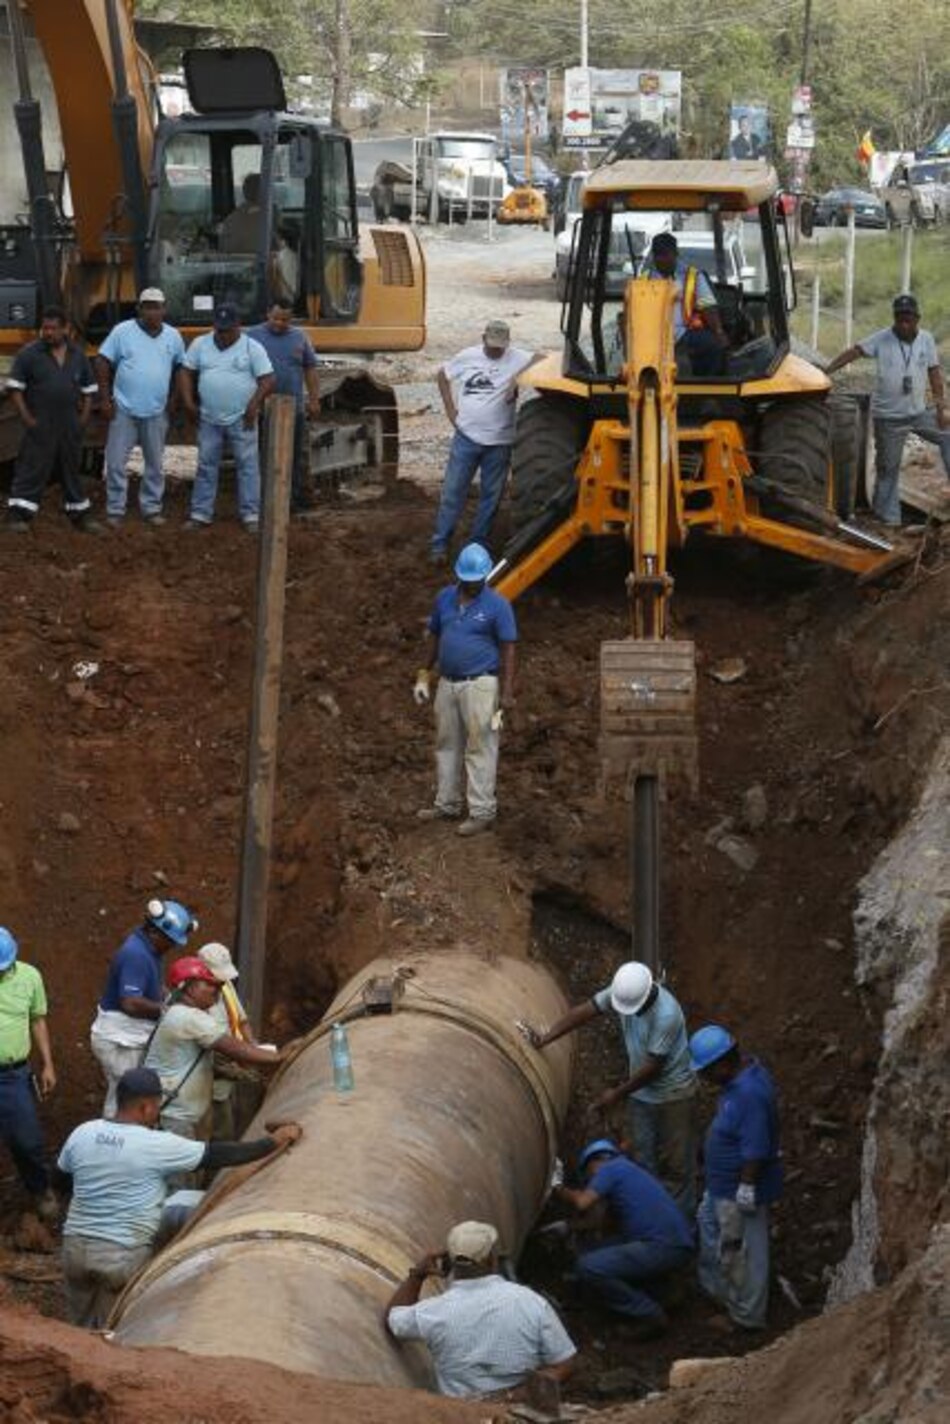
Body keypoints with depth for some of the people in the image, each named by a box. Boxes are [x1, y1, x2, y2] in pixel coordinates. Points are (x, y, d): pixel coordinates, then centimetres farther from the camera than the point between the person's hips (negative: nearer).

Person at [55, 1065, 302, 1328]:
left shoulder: (81, 1134, -1)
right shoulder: (156, 1145, -15)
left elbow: (62, 1183, 15)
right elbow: (220, 1155, -8)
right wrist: (274, 1141, 3)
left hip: (76, 1246, 5)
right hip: (123, 1254, -5)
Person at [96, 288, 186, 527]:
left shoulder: (173, 336, 3)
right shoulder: (122, 331, -6)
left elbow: (181, 368, 14)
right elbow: (103, 362, -4)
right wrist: (105, 398, -8)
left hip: (156, 412, 3)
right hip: (124, 410, -2)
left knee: (155, 463, 11)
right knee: (116, 462, 0)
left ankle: (151, 508, 22)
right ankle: (115, 510, 9)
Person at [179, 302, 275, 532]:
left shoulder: (252, 348, -4)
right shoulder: (200, 344, 4)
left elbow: (267, 380, -6)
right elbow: (186, 372, 9)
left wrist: (254, 405, -15)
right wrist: (188, 400, -1)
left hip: (241, 420, -2)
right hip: (209, 420, 3)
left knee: (248, 466, 0)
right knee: (206, 466, 7)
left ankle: (250, 515, 6)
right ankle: (200, 514, 13)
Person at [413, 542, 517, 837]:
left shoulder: (497, 605, -9)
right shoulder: (445, 598, 7)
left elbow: (508, 650, -9)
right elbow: (434, 637, 17)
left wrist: (507, 693, -15)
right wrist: (424, 676, 16)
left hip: (480, 685, -6)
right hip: (448, 683, 6)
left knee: (480, 749, -5)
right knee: (447, 746, 14)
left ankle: (482, 812, -2)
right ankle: (447, 804, 25)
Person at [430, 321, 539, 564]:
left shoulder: (516, 358, -7)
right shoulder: (467, 357, 1)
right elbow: (442, 376, 14)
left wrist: (519, 376, -29)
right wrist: (450, 410, 5)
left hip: (499, 442, -1)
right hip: (466, 437, 1)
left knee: (491, 496, 8)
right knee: (452, 491, 1)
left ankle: (478, 544, 20)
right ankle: (440, 544, 7)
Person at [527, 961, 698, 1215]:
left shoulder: (666, 1015, -34)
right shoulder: (622, 991, -15)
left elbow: (653, 1067, -26)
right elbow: (585, 1011, -9)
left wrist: (618, 1094, -17)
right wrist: (546, 1038, -17)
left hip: (672, 1095, -6)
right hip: (641, 1092, 6)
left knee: (674, 1161, 6)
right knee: (643, 1158, 13)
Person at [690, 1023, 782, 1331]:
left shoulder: (749, 1095, -35)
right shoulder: (745, 1072, -3)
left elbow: (755, 1153, -30)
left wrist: (745, 1198, -23)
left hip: (740, 1189, -10)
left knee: (741, 1252, 9)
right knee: (710, 1225, 30)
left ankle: (747, 1317, 28)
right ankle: (713, 1287, 51)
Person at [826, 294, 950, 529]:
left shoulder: (926, 340, -1)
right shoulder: (882, 339, -10)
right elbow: (853, 353, -15)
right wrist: (825, 371, -26)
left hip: (919, 413, 3)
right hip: (888, 416, -3)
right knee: (888, 468, 4)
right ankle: (888, 518, 13)